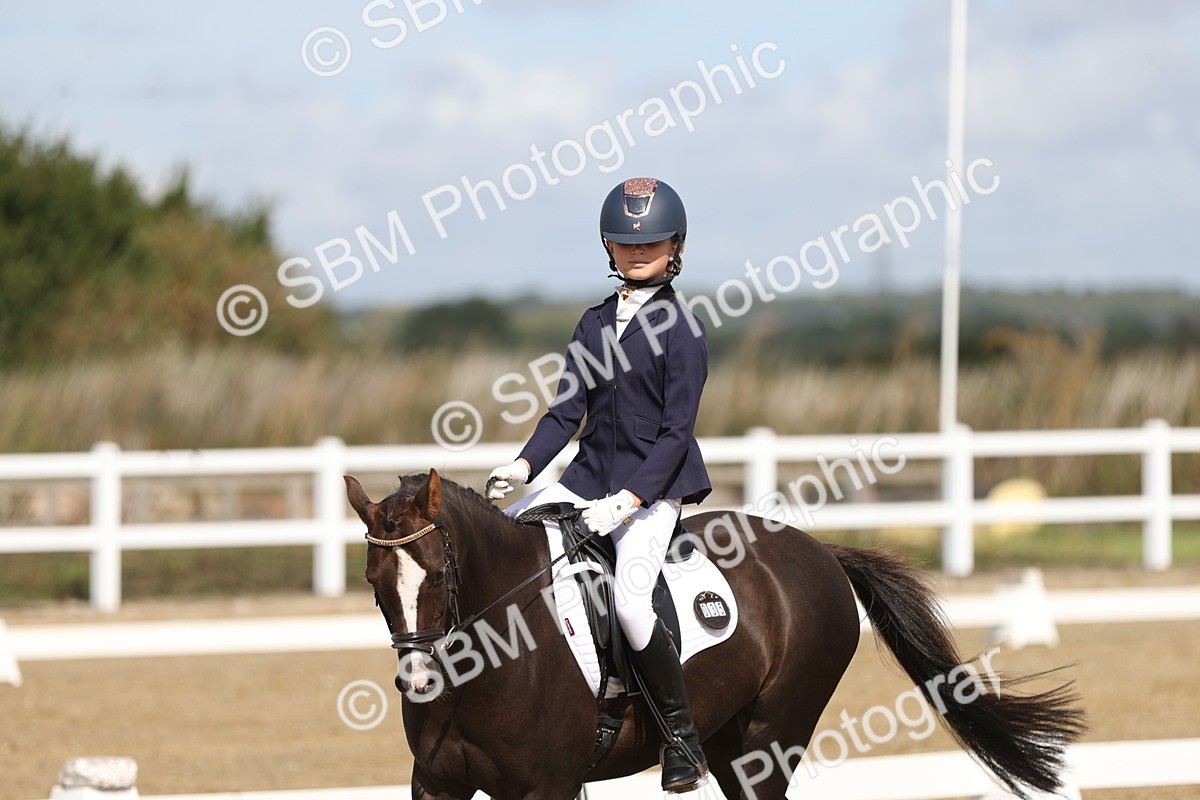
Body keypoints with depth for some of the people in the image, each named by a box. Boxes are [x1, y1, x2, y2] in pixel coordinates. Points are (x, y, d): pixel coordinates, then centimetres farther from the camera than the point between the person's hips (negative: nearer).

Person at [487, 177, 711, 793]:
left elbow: (676, 432, -13)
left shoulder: (682, 331, -9)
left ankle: (682, 736, -11)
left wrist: (629, 500, -23)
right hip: (589, 479, 7)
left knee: (629, 600, -28)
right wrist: (525, 465, -9)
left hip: (654, 488, -7)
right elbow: (567, 410, 9)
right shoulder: (594, 325, 10)